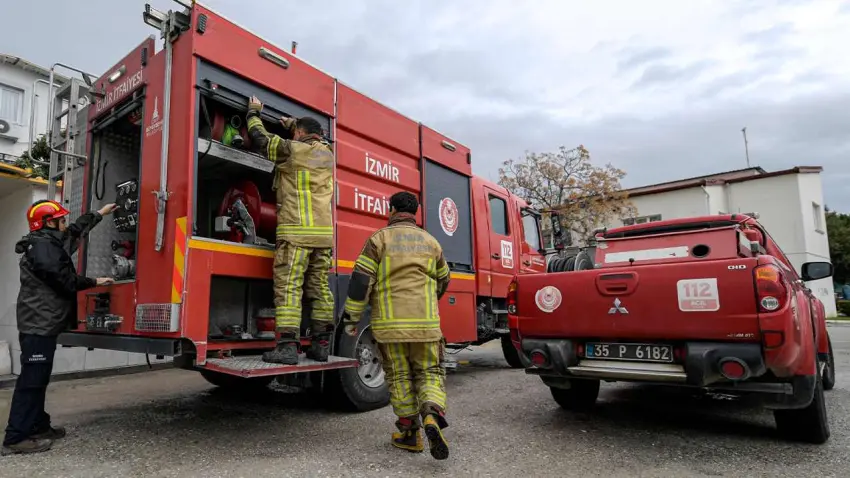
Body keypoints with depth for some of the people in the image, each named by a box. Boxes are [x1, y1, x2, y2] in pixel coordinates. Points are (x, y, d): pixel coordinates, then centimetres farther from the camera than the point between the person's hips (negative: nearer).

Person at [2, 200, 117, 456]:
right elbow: (65, 280, -16)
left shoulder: (49, 242, 16)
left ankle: (38, 426, 23)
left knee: (39, 377, 14)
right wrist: (95, 282, -3)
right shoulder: (42, 246, -14)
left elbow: (76, 231, 33)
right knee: (31, 379, -9)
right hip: (39, 323, -11)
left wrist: (100, 214, 41)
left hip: (43, 323, 11)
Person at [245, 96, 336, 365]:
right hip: (323, 233, 6)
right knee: (319, 289, 7)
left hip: (295, 232, -6)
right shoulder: (327, 154, 15)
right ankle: (321, 345, 11)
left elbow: (259, 138, 13)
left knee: (288, 287, -6)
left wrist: (254, 112, 30)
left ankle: (287, 346, -9)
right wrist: (293, 125, 48)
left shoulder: (291, 149, -1)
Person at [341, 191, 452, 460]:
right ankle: (432, 416, -13)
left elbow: (361, 280, -7)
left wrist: (351, 318, 0)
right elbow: (442, 282, 22)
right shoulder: (430, 242, 10)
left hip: (390, 324, -1)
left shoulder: (379, 239, 0)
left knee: (400, 378, 11)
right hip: (425, 324, 2)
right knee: (430, 373, 11)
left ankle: (410, 434, 18)